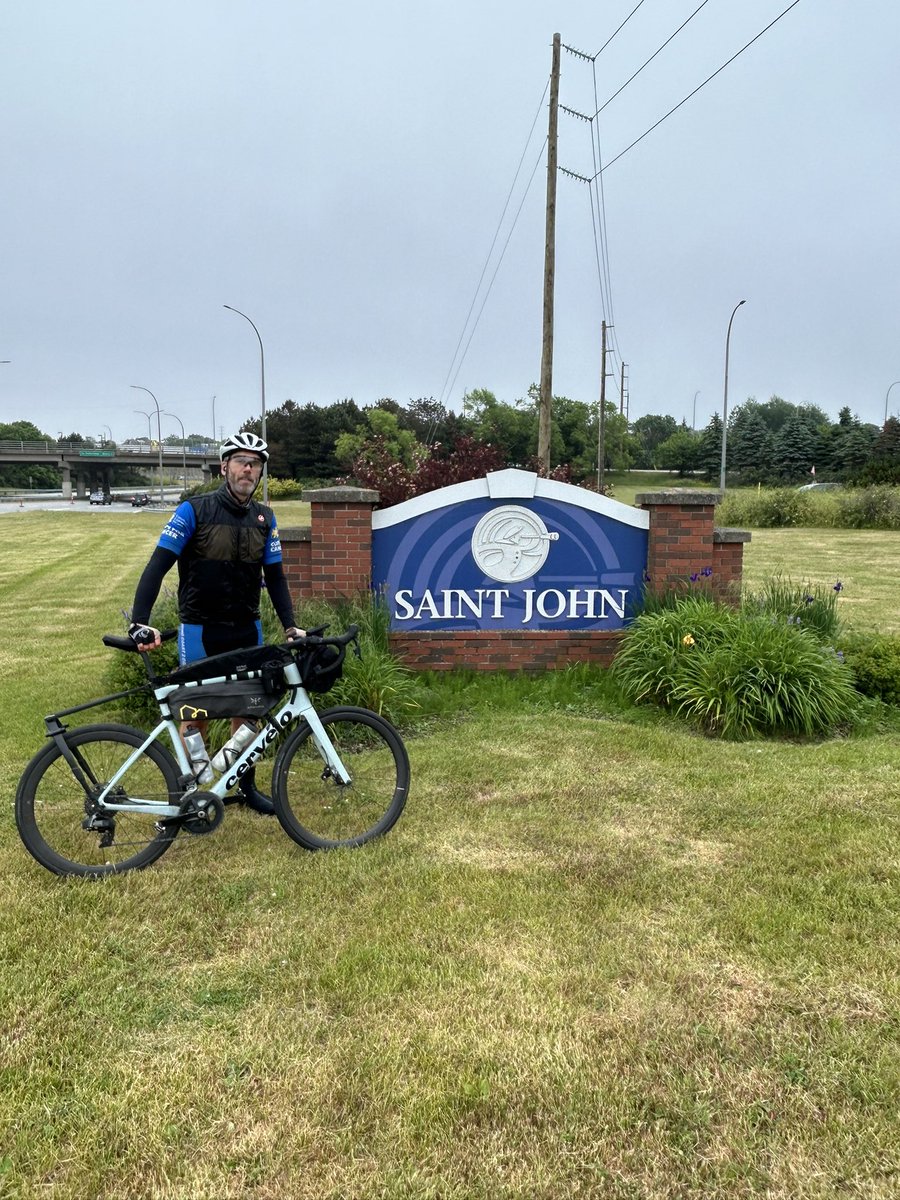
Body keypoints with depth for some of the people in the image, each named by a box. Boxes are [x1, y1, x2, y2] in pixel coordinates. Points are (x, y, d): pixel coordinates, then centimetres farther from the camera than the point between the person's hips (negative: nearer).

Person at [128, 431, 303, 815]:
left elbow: (274, 576, 7)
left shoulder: (264, 518, 2)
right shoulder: (194, 511, -12)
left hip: (246, 628, 4)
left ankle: (247, 786, 26)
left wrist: (290, 626, -3)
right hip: (200, 629, -4)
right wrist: (139, 623, -27)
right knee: (196, 711, 3)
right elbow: (157, 566, -16)